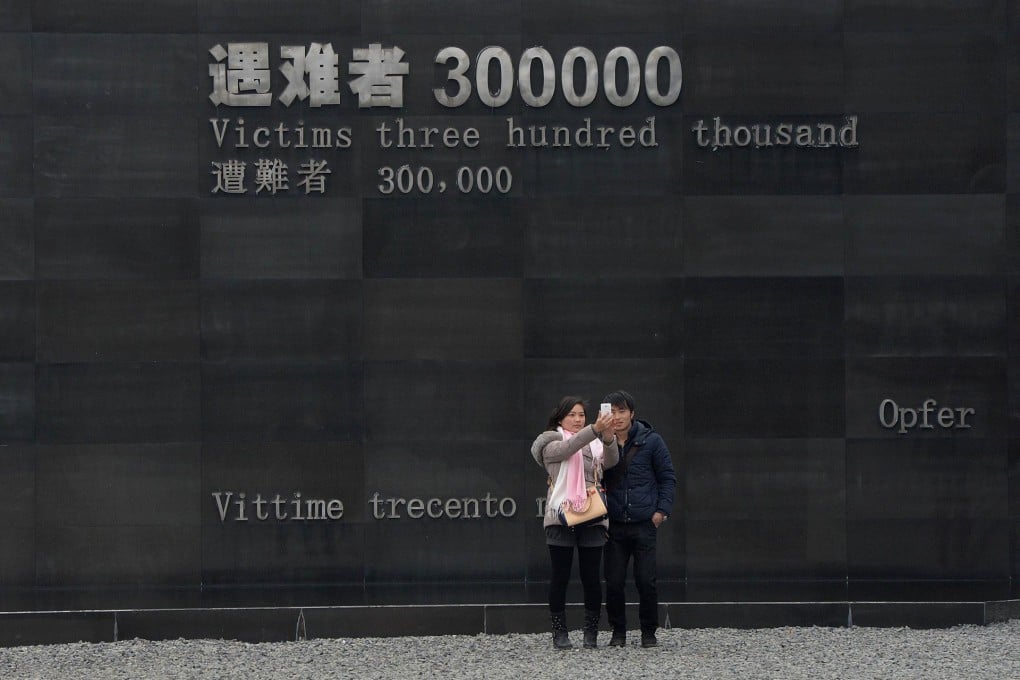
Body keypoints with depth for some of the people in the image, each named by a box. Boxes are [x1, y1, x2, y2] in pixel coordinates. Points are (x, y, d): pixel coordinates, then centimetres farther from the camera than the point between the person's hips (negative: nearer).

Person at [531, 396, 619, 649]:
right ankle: (559, 633, 4)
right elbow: (567, 448, -16)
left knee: (591, 577, 1)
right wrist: (595, 430, -31)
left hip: (592, 519, 3)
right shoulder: (552, 443, 6)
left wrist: (608, 437, -26)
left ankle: (591, 633, 7)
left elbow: (611, 460, -4)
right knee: (560, 576, 0)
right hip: (561, 518, -3)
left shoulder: (594, 443, 16)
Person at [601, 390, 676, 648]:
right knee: (614, 582, 0)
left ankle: (649, 632, 10)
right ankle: (618, 631, 15)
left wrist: (661, 510, -2)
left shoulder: (651, 441, 0)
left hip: (644, 523, -1)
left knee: (646, 580, -3)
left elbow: (668, 478, 5)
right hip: (614, 525, 1)